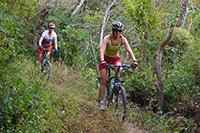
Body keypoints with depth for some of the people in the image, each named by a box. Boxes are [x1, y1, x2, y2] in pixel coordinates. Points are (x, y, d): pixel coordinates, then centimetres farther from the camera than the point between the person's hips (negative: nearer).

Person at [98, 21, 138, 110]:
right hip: (105, 59, -2)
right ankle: (101, 101, 4)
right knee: (103, 80, -8)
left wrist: (134, 60, -41)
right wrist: (102, 61, -55)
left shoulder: (123, 39, -18)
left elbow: (129, 51, -24)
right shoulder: (107, 38, -26)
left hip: (116, 58, 2)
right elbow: (102, 50, -37)